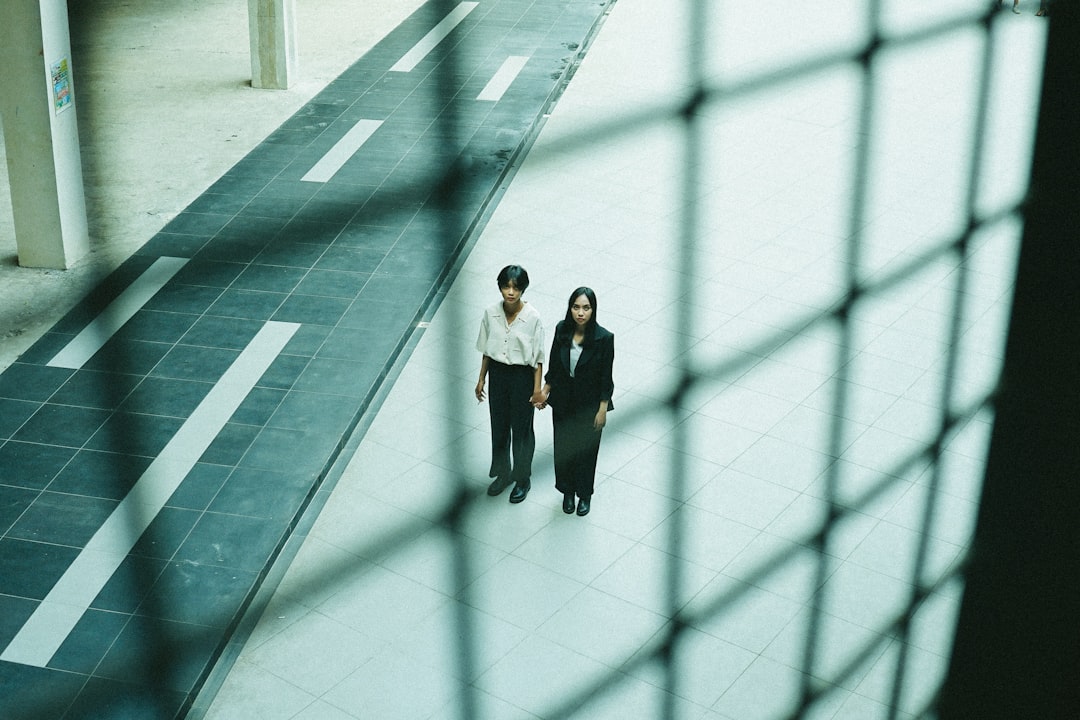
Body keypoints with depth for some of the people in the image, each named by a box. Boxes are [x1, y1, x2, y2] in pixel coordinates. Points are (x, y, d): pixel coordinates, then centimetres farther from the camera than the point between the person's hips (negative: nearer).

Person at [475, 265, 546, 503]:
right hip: (498, 373, 4)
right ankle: (503, 473, 37)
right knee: (499, 427, 17)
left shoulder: (532, 317, -18)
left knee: (522, 429, 10)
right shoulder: (491, 313, -8)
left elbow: (538, 357, -11)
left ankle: (523, 479, 29)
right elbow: (486, 350, 4)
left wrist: (537, 388, -11)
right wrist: (481, 380, 7)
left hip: (522, 376, -3)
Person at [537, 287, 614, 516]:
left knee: (586, 450, 13)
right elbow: (554, 366, 4)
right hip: (563, 401, 3)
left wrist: (602, 410, -11)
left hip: (589, 404, -3)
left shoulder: (603, 338, -20)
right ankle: (567, 491, 38)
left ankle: (585, 495, 35)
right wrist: (544, 391, -1)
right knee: (563, 447, 16)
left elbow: (606, 378, -13)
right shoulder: (562, 330, -10)